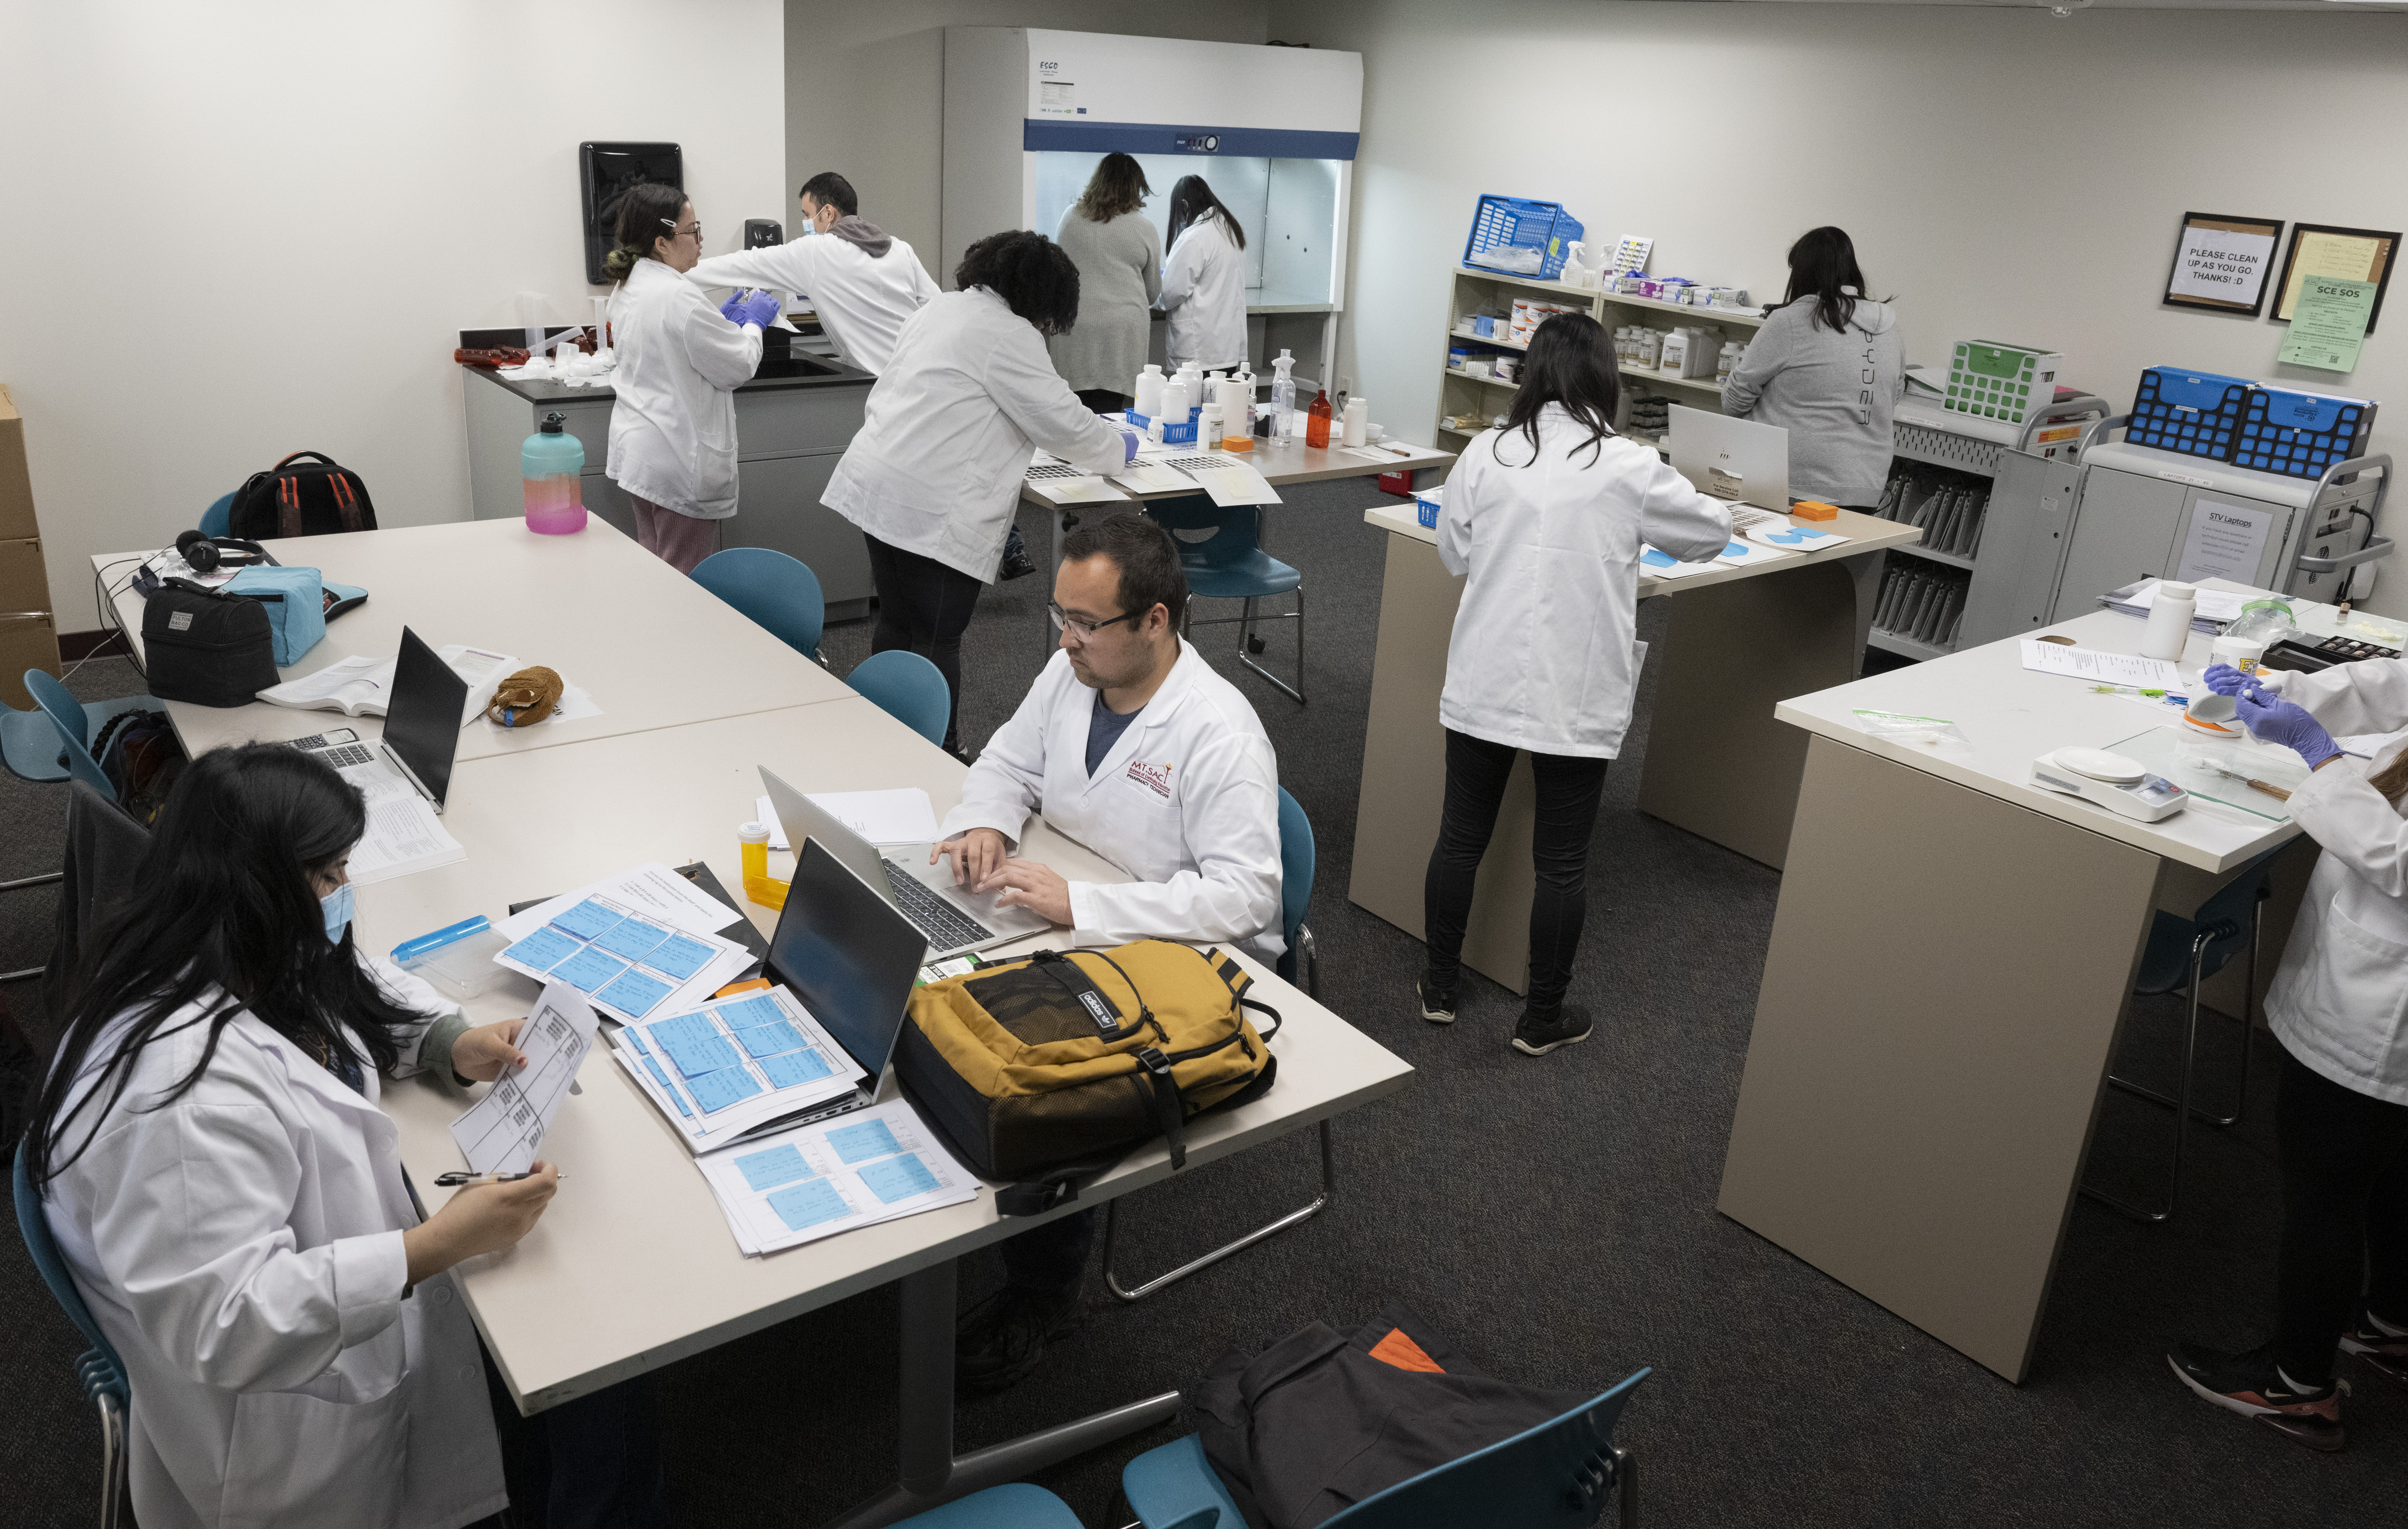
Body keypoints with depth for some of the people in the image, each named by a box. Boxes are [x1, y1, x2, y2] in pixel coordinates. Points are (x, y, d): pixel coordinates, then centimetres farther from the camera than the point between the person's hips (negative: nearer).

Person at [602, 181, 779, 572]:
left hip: (639, 452, 10)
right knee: (682, 581, -3)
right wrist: (753, 324, 5)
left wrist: (726, 323, 21)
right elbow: (737, 367, -12)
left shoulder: (627, 289, 10)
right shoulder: (678, 297, -21)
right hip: (678, 462, -10)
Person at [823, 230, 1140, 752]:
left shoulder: (938, 308, 17)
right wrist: (1119, 448, 10)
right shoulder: (1009, 335, -10)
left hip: (875, 487, 9)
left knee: (897, 625, 18)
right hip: (931, 509, -9)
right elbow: (1063, 422, -8)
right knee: (937, 644, -1)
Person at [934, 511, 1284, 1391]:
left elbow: (1245, 892, -30)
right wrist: (985, 825, -10)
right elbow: (1008, 764, 15)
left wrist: (1078, 905, -35)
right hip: (1067, 922, 7)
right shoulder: (1071, 674, -1)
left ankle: (1040, 1297, -4)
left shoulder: (1219, 733, -24)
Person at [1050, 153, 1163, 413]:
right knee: (1106, 418, -2)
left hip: (1072, 328, 2)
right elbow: (1153, 291, 14)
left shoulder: (1070, 217, 7)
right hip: (1121, 330, -2)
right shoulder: (1145, 231, 1)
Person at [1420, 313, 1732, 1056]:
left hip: (1484, 684, 3)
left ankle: (1439, 988, 31)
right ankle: (1543, 1018, 23)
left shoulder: (1487, 454, -5)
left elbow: (1453, 553, 9)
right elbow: (1713, 532, 6)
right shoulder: (1628, 468, -11)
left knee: (1461, 837, 17)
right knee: (1562, 863, 10)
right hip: (1576, 697, -2)